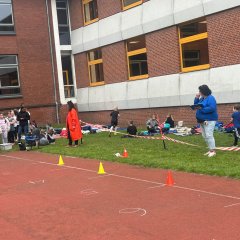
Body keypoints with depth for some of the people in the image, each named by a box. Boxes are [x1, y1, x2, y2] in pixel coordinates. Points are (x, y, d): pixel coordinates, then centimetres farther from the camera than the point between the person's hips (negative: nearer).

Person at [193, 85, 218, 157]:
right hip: (202, 120, 9)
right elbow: (196, 106, 17)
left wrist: (201, 109, -25)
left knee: (209, 135, -14)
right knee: (205, 136, 10)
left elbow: (212, 108, -25)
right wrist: (196, 99, 2)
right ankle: (210, 150, 18)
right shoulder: (202, 98, 13)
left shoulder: (210, 98, -14)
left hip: (209, 120, -9)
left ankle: (213, 151, -9)